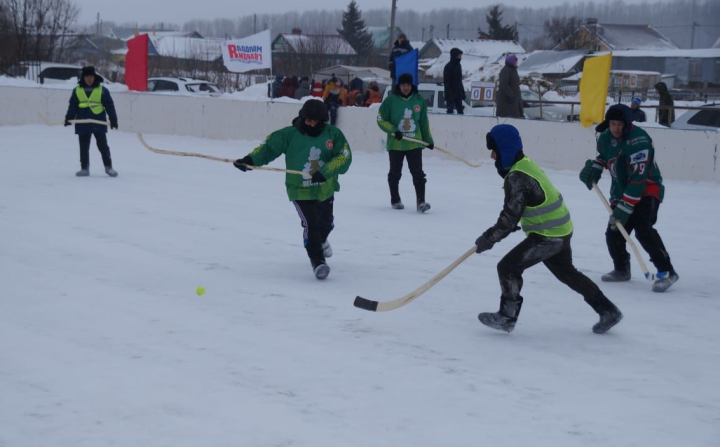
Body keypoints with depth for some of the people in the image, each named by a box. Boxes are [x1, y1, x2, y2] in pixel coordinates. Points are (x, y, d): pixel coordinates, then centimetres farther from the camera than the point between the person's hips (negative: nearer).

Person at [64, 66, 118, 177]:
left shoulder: (102, 90, 0)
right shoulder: (77, 90, 6)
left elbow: (109, 105, -1)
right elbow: (72, 106, 9)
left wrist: (113, 119, -7)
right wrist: (68, 118, 2)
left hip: (99, 122, -2)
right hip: (83, 124, 2)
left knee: (103, 145, 1)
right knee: (84, 147, 8)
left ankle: (108, 167, 9)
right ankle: (84, 168, 16)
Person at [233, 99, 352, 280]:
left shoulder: (333, 134, -8)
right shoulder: (290, 135, -11)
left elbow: (344, 157, -14)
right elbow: (268, 147, -11)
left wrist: (324, 172, -27)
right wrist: (250, 160, -28)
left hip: (325, 188, 3)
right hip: (300, 190, -3)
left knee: (326, 222, 23)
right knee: (310, 224, -18)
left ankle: (320, 241, 58)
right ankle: (318, 261, -7)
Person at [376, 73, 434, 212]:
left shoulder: (418, 100, 3)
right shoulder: (391, 100, -6)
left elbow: (424, 122, 13)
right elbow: (381, 119, -2)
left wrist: (428, 140, 14)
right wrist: (393, 131, -15)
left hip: (415, 143, 1)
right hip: (395, 144, -1)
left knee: (418, 173, -7)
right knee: (395, 173, 11)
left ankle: (421, 201, -7)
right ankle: (395, 200, 27)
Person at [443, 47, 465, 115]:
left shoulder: (458, 65, 12)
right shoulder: (448, 66, -13)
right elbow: (446, 81, -16)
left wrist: (462, 92, 16)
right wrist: (449, 94, -21)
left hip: (458, 93, 8)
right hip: (451, 94, -8)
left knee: (460, 110, 7)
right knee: (450, 110, -4)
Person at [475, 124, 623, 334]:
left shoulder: (516, 178, -22)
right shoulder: (526, 164, 9)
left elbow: (511, 216, -23)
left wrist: (489, 238, -14)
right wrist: (495, 232, 14)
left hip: (547, 236, -10)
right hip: (560, 230, 10)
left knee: (508, 267, -6)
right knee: (567, 273, 23)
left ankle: (507, 316, 3)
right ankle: (607, 311, 29)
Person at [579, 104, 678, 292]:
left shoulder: (638, 141, -27)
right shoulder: (606, 137, -1)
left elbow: (638, 178, -31)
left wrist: (625, 207, -32)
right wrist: (594, 167, 2)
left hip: (647, 191, -8)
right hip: (620, 192, 8)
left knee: (643, 230, -25)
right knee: (614, 233, 5)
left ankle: (667, 272, -20)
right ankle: (622, 270, 30)